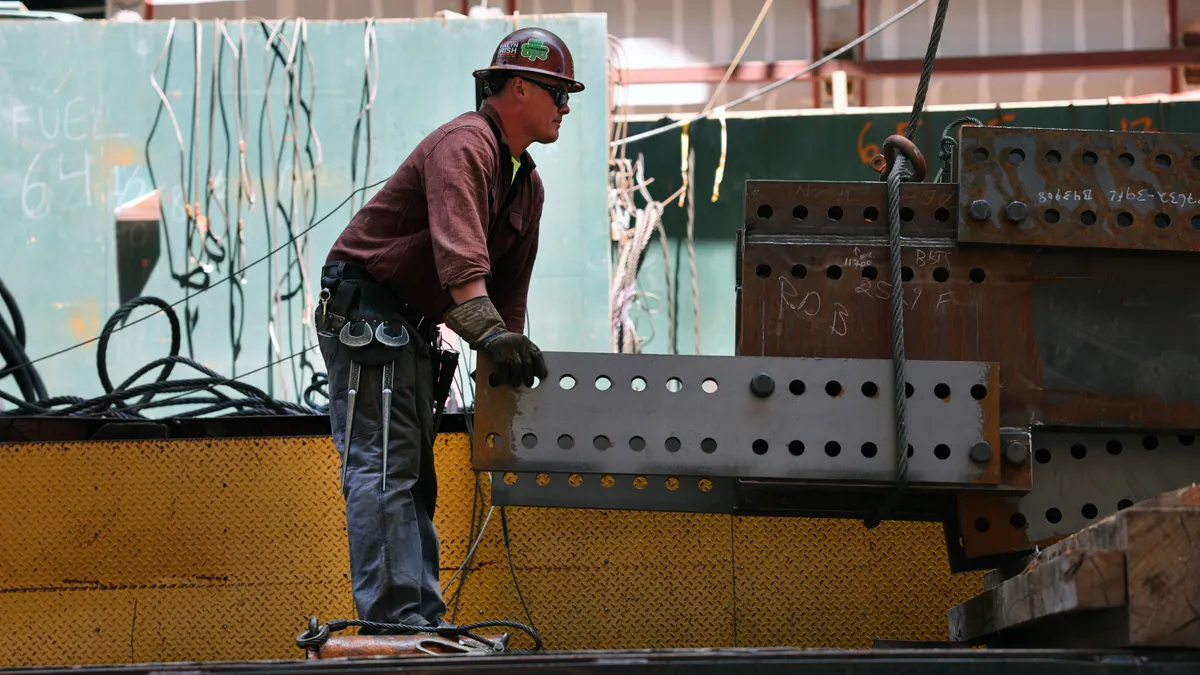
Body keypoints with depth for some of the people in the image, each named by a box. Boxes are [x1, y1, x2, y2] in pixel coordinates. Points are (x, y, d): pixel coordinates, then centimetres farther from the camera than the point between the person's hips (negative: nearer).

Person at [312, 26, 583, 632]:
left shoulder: (527, 184, 14)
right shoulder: (464, 146, -18)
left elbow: (509, 284, 18)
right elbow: (457, 251, -34)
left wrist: (510, 359, 9)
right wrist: (491, 334, -44)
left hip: (411, 328, 11)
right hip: (364, 310, -11)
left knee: (414, 475, 11)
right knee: (382, 467, -14)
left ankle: (422, 620, 13)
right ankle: (391, 618, -20)